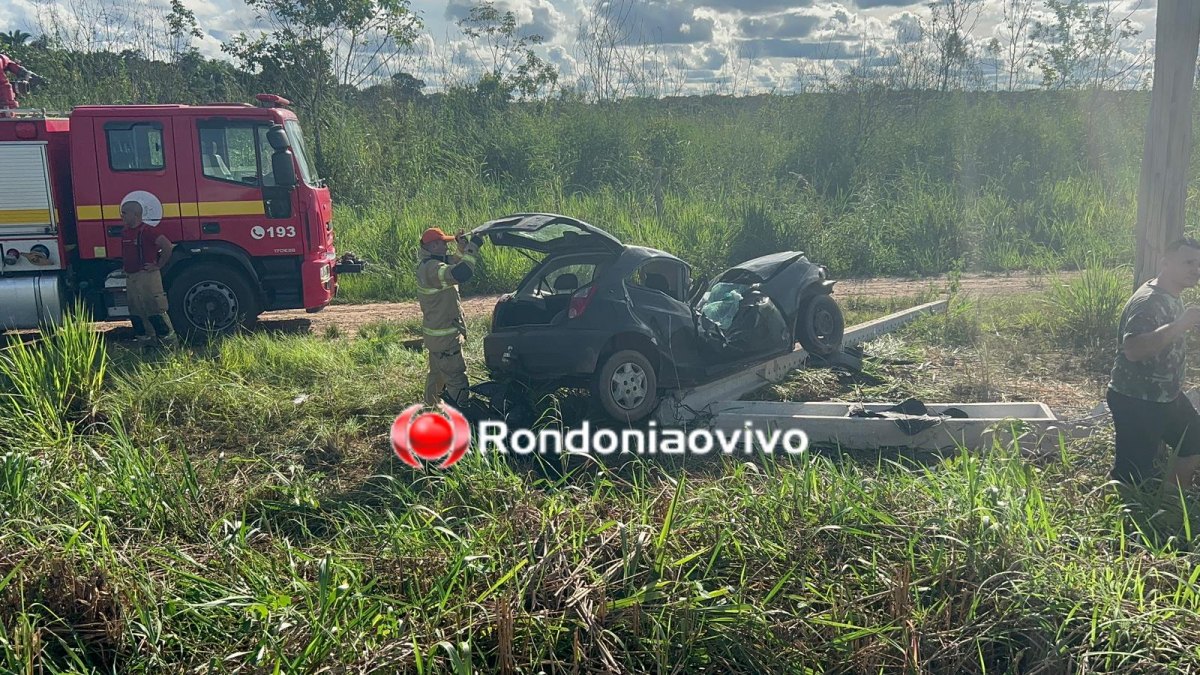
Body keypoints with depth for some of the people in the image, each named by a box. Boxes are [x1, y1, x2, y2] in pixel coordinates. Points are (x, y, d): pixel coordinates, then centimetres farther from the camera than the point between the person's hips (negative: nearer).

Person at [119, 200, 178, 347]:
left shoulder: (146, 231, -14)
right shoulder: (125, 233, 13)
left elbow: (168, 246, -21)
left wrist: (158, 265, -14)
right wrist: (126, 270, 19)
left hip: (147, 276, -9)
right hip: (130, 278, 9)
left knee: (155, 310, -9)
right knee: (136, 313, 11)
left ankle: (171, 341, -3)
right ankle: (145, 340, 20)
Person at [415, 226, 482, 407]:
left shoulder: (428, 263, 8)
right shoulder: (431, 268, -25)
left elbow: (455, 264, 18)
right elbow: (460, 273, -41)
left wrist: (462, 247, 0)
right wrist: (472, 247, -32)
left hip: (435, 334, 11)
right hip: (444, 338, -11)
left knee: (437, 372, 27)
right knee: (458, 382, -8)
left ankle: (431, 405, 42)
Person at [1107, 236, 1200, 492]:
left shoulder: (1172, 299, 9)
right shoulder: (1147, 302, -23)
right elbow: (1133, 349, -40)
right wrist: (1179, 326, -42)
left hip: (1168, 396, 10)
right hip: (1136, 401, -10)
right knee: (1133, 473, -6)